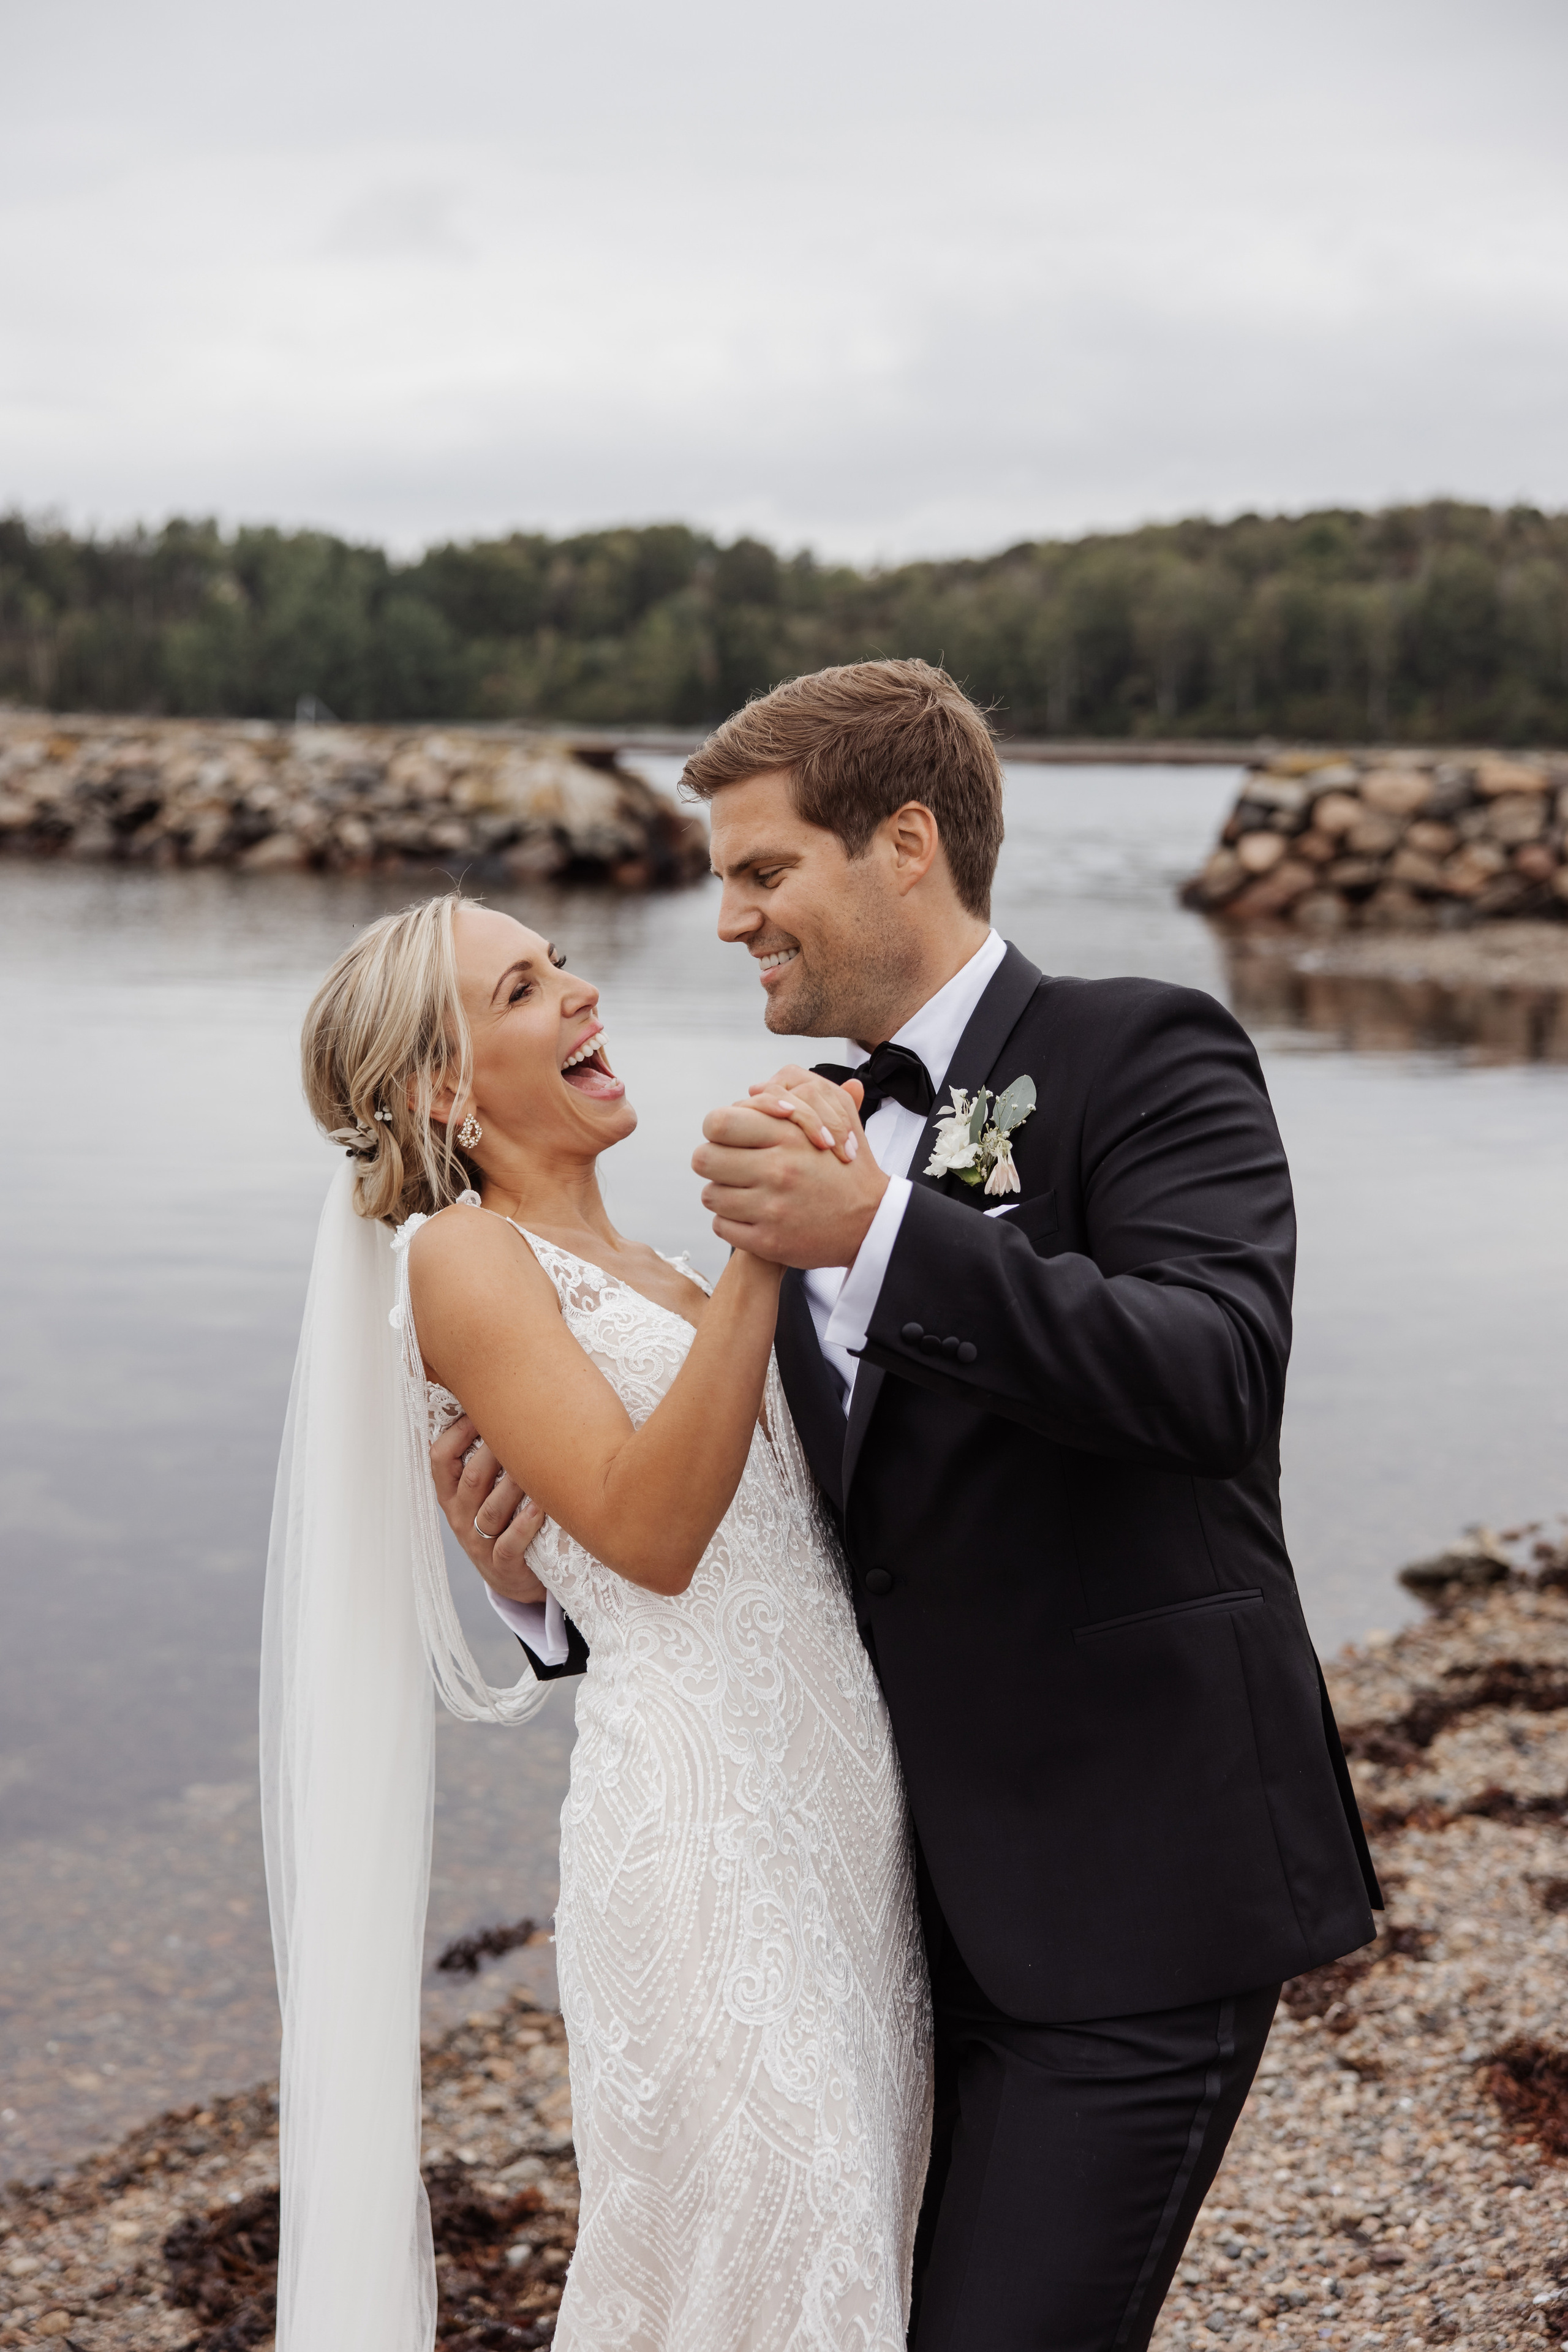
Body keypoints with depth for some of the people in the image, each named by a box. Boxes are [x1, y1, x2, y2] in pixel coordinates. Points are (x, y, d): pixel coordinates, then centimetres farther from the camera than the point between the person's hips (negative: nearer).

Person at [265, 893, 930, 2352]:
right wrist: (763, 1244, -22)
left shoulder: (646, 1276, 19)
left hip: (851, 1808, 8)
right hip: (706, 1826, -8)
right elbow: (647, 1531, -17)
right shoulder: (464, 1256, -5)